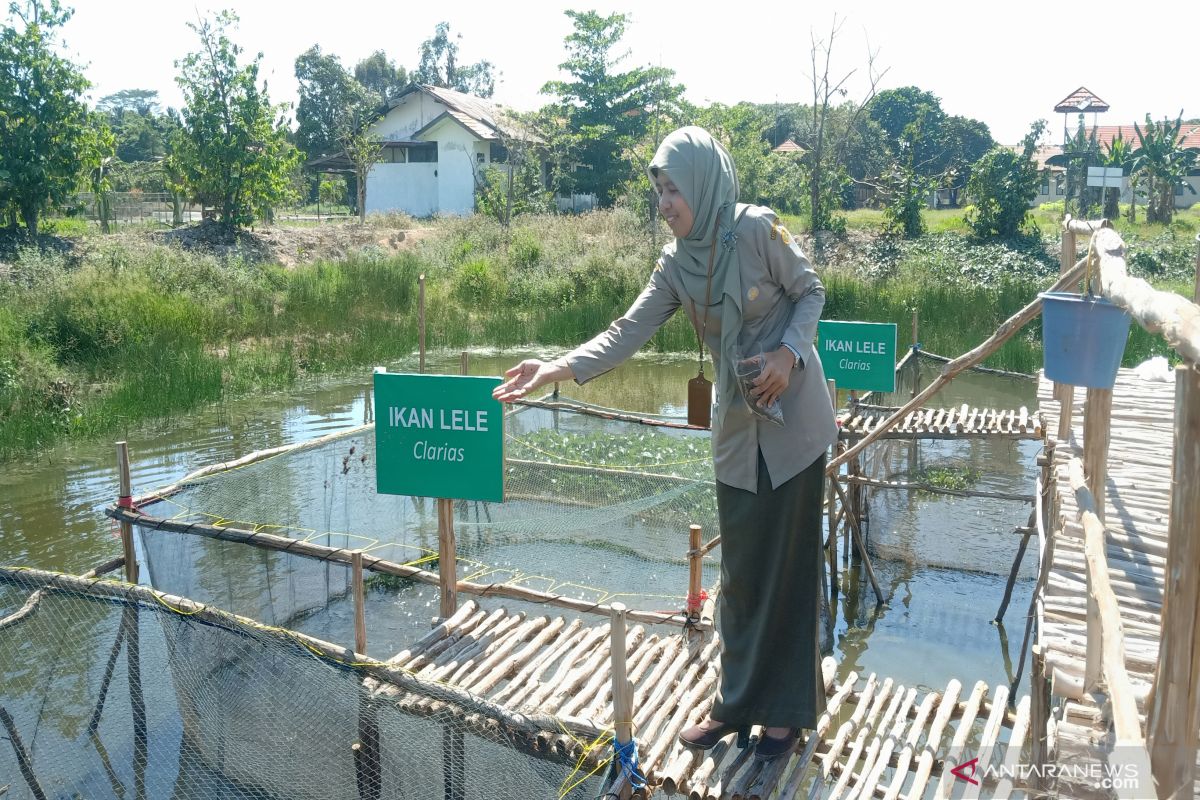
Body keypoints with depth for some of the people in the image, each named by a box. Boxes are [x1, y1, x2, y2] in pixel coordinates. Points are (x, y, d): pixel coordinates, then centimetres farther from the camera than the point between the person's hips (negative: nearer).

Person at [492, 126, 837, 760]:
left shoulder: (757, 229, -12)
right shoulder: (676, 264, 1)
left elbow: (811, 292, -3)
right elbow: (627, 334, -7)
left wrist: (788, 353, -20)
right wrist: (556, 369, -19)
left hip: (791, 419, -5)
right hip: (736, 427, 5)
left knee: (787, 561, 4)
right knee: (740, 565, 11)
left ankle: (787, 708, 19)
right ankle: (739, 701, 26)